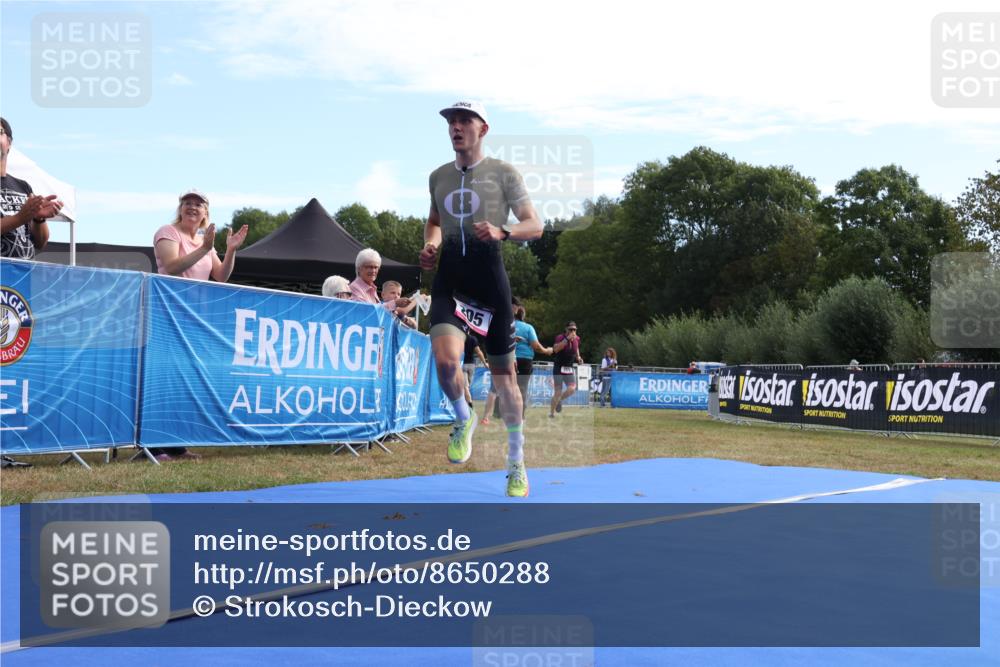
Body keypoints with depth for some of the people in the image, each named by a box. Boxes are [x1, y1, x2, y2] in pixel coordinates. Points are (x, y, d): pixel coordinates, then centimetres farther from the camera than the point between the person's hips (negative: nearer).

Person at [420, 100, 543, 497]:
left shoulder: (502, 173, 2)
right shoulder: (438, 176, 14)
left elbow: (535, 226, 0)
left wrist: (502, 232, -21)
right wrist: (430, 245, 8)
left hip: (489, 277, -2)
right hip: (449, 278, 2)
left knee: (502, 372, 6)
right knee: (445, 360, -23)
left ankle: (517, 464, 22)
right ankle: (463, 419, 11)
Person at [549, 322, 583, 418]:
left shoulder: (577, 339, 3)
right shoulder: (560, 337, -14)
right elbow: (555, 349, -32)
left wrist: (578, 357, 6)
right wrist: (567, 339, -35)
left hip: (569, 368, 5)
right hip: (559, 367, -5)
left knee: (572, 389, -13)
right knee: (558, 392, -6)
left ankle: (559, 400, 17)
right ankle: (551, 412, 8)